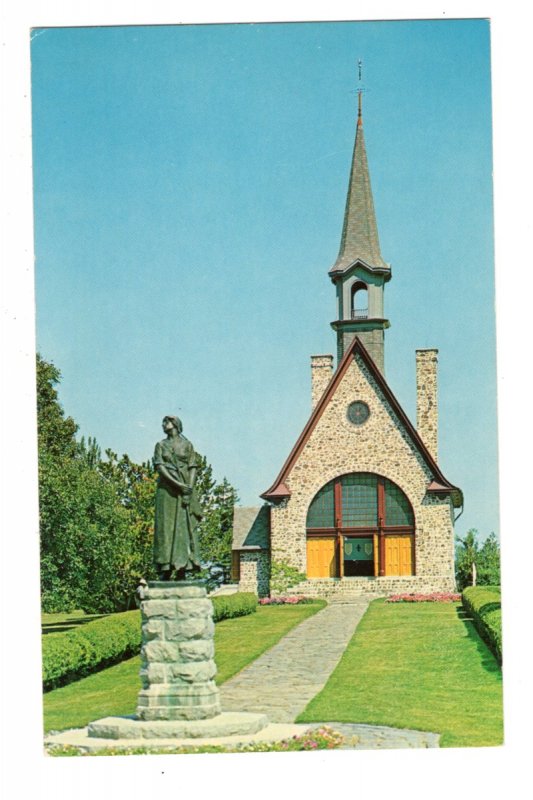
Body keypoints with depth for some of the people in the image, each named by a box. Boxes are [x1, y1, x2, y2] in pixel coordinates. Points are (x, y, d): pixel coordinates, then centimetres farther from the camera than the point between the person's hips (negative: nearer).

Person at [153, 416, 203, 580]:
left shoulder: (187, 445, 10)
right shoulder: (161, 445, 11)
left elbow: (193, 468, 3)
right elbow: (160, 468, -2)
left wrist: (189, 489, -12)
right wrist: (178, 484, -15)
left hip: (185, 489, 0)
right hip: (166, 490, 0)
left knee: (184, 527, -5)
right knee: (166, 527, -6)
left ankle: (182, 568, -7)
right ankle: (166, 568, -8)